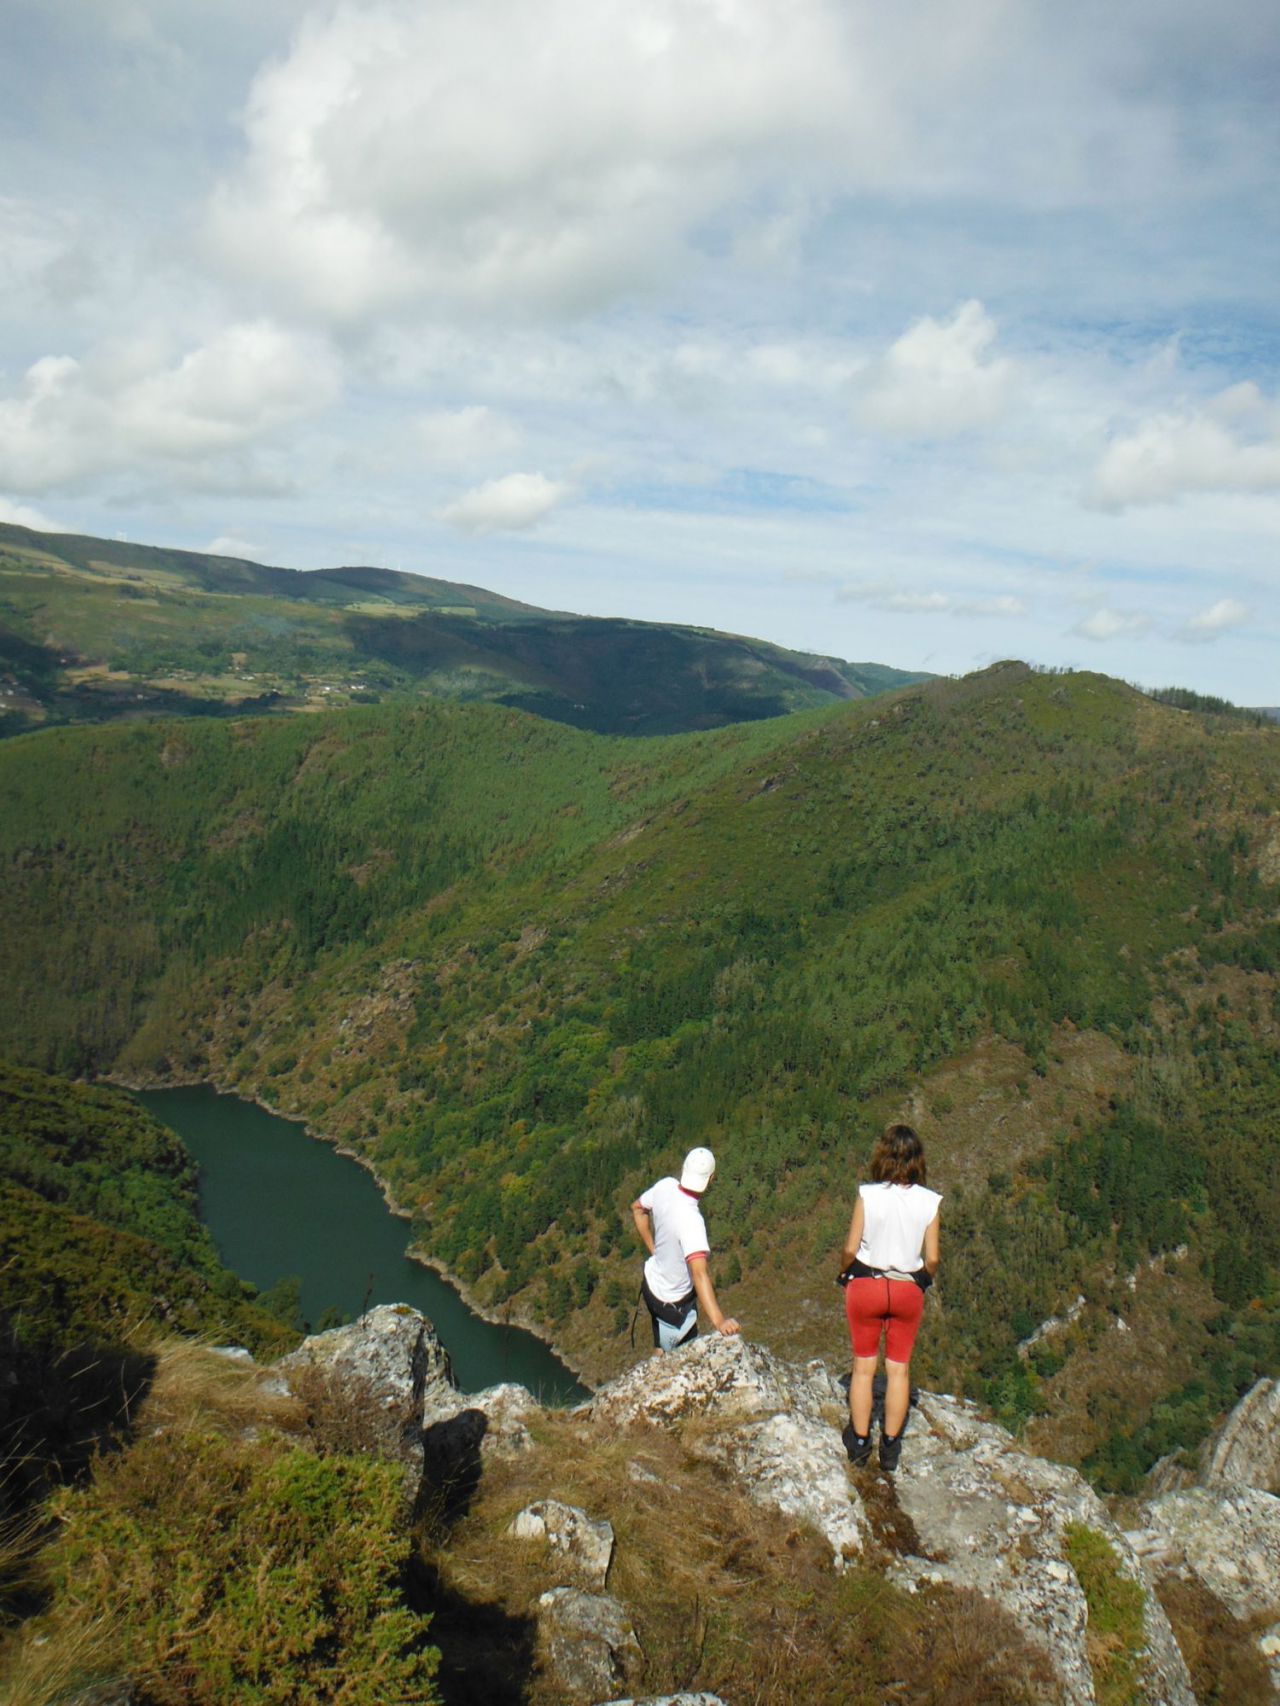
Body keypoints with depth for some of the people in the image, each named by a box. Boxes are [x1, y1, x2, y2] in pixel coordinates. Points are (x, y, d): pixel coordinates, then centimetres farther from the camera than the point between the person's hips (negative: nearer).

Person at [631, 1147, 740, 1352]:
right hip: (672, 1302, -8)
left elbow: (637, 1208, 7)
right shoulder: (690, 1220, -37)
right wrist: (718, 1321, -53)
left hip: (652, 1279, 8)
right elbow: (699, 1273, -46)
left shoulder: (665, 1186, -14)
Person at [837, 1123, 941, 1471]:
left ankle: (859, 1442, 23)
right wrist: (923, 1282, 13)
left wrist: (844, 1274, 7)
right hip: (908, 1289, 1)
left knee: (863, 1365, 14)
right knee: (899, 1368, 14)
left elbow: (850, 1249, -12)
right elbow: (932, 1259, -6)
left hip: (866, 1285, -1)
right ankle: (890, 1448, 22)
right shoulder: (929, 1202, -10)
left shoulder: (868, 1195, -15)